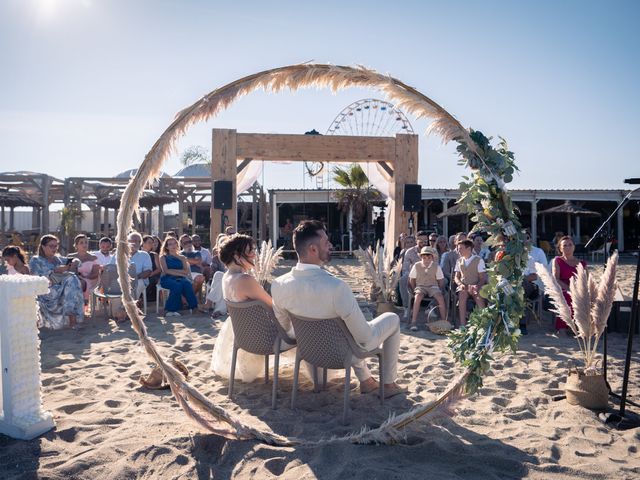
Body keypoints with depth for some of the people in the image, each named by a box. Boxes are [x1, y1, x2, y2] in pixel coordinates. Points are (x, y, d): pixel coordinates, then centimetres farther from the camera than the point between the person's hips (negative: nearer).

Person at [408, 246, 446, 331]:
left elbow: (441, 281, 6)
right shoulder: (416, 266, -1)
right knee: (417, 297, -35)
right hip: (420, 287, -1)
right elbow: (411, 280, 6)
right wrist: (414, 290, -4)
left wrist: (439, 291, -4)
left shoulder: (436, 267, 1)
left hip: (433, 286, 1)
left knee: (441, 298, -30)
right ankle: (414, 322, -32)